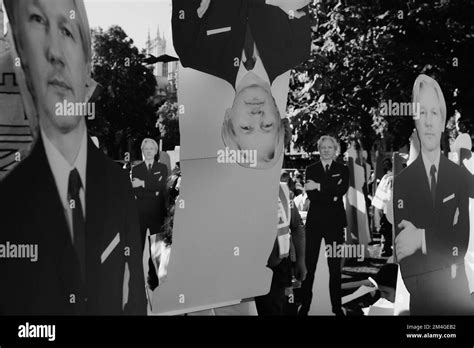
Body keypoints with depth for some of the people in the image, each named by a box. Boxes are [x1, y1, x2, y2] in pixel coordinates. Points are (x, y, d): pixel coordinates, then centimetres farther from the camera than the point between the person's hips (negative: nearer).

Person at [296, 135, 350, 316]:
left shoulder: (343, 169, 9)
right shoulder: (311, 169, 10)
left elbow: (342, 189, -11)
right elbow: (311, 194, -5)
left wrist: (320, 186, -16)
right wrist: (331, 194, -14)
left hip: (335, 221, 0)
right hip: (315, 220, 0)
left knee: (335, 265, 4)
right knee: (309, 264, -1)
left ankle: (337, 306, 14)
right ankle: (305, 304, 8)